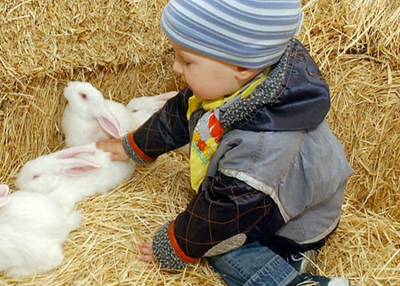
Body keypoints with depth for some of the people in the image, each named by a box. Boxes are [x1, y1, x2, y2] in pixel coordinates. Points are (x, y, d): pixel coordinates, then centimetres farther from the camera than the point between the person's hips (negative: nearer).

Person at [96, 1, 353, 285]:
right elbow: (180, 113, 3)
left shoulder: (267, 149, -44)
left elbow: (224, 211, -30)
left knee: (217, 244, -22)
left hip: (290, 231, -9)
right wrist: (134, 146, 19)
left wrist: (172, 249, -13)